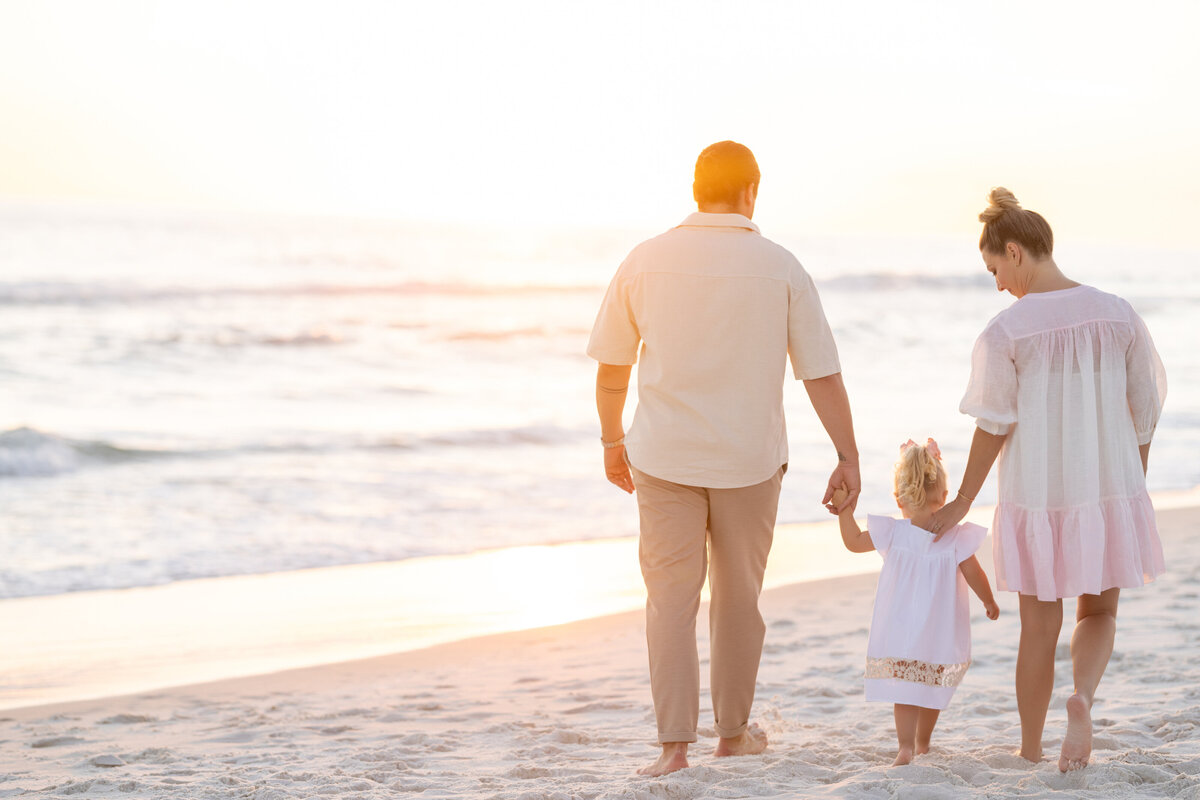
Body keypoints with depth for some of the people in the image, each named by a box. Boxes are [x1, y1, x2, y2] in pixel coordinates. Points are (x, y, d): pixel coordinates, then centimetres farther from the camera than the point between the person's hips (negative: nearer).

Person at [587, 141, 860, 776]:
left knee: (671, 599, 2)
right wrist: (848, 458, 1)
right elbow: (822, 373, -5)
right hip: (750, 458, 0)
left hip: (664, 457, 0)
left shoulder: (646, 261, -2)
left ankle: (674, 744, -6)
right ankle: (734, 731, 27)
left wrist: (612, 440, 19)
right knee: (738, 597, 15)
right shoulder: (780, 268, -5)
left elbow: (611, 365, 6)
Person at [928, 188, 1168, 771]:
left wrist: (962, 502, 3)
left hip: (1037, 498, -2)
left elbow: (995, 428, -10)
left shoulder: (1005, 332, -14)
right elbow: (1144, 414, 2)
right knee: (1098, 615, 19)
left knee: (1040, 628, 13)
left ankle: (1030, 752, 23)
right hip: (1111, 493, 2)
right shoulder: (1118, 316, -3)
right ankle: (1082, 699, -11)